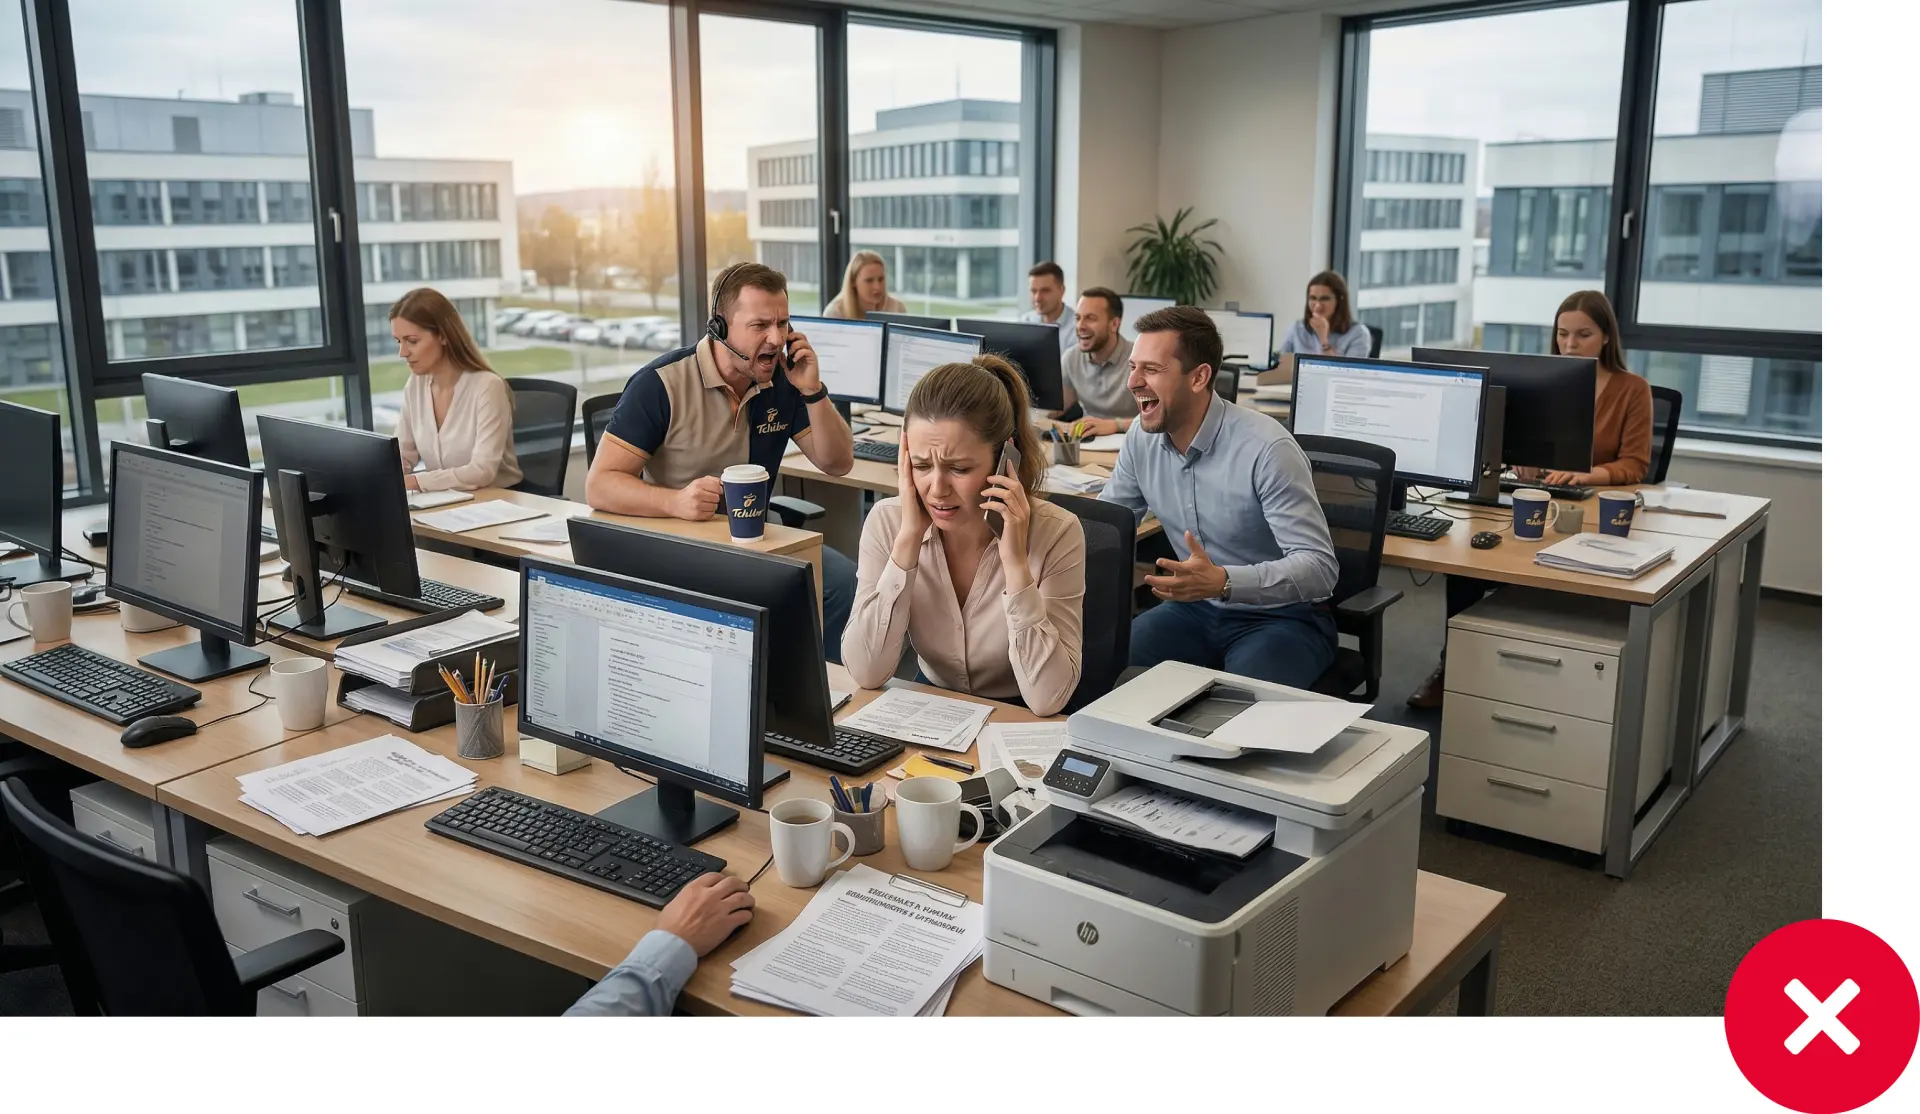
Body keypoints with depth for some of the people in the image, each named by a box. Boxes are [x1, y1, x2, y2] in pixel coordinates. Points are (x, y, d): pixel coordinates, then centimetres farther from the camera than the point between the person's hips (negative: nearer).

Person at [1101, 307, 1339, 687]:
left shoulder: (1265, 449, -24)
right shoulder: (1142, 438, -4)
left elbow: (1320, 567, -27)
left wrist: (1223, 582, -42)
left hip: (1281, 618, -5)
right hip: (1195, 608, 6)